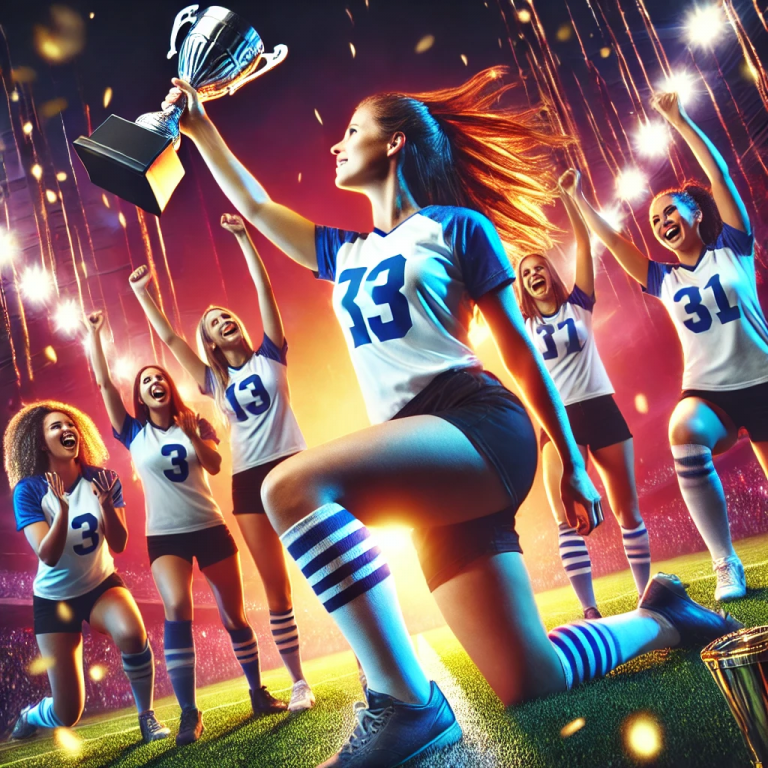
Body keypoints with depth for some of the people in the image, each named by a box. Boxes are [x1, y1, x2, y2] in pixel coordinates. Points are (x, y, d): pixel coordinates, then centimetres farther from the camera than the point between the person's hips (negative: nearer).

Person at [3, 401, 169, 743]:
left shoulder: (102, 479, -10)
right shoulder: (29, 489, -17)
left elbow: (118, 544, -12)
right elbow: (48, 556, -24)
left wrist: (107, 504, -30)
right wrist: (62, 509, -40)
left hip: (101, 584, 1)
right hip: (54, 598, -1)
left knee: (132, 632, -35)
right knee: (67, 714, -2)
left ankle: (146, 714, -10)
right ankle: (30, 715, 36)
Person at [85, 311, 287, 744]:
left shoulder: (193, 423, 4)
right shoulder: (134, 432, 1)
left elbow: (215, 466, -7)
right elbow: (104, 383, -4)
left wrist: (192, 434, -20)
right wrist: (95, 334, -6)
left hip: (210, 528, 2)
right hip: (165, 536, -1)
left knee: (234, 614, 6)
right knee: (177, 609, -24)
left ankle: (258, 692, 24)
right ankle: (189, 712, -17)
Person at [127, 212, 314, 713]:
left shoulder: (270, 355, 8)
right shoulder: (215, 382, 13)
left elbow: (266, 291, 0)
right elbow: (169, 338, 11)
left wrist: (244, 238, -4)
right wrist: (142, 294, 11)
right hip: (249, 481, 3)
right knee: (275, 588, 5)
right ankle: (299, 682, 14)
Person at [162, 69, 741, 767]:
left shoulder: (458, 227, 6)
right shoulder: (346, 254, 23)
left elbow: (521, 348, 6)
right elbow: (255, 206, 33)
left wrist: (573, 463, 6)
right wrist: (200, 128, 33)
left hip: (479, 426, -6)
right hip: (434, 467, 6)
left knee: (295, 487, -28)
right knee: (529, 682, 1)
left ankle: (406, 703, -22)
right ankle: (658, 618, 28)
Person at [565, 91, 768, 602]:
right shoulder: (663, 280, 10)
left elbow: (720, 174, -3)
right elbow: (612, 241, 9)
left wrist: (679, 120, -5)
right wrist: (577, 199, 8)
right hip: (707, 391, 0)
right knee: (684, 433, -33)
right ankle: (726, 566, -25)